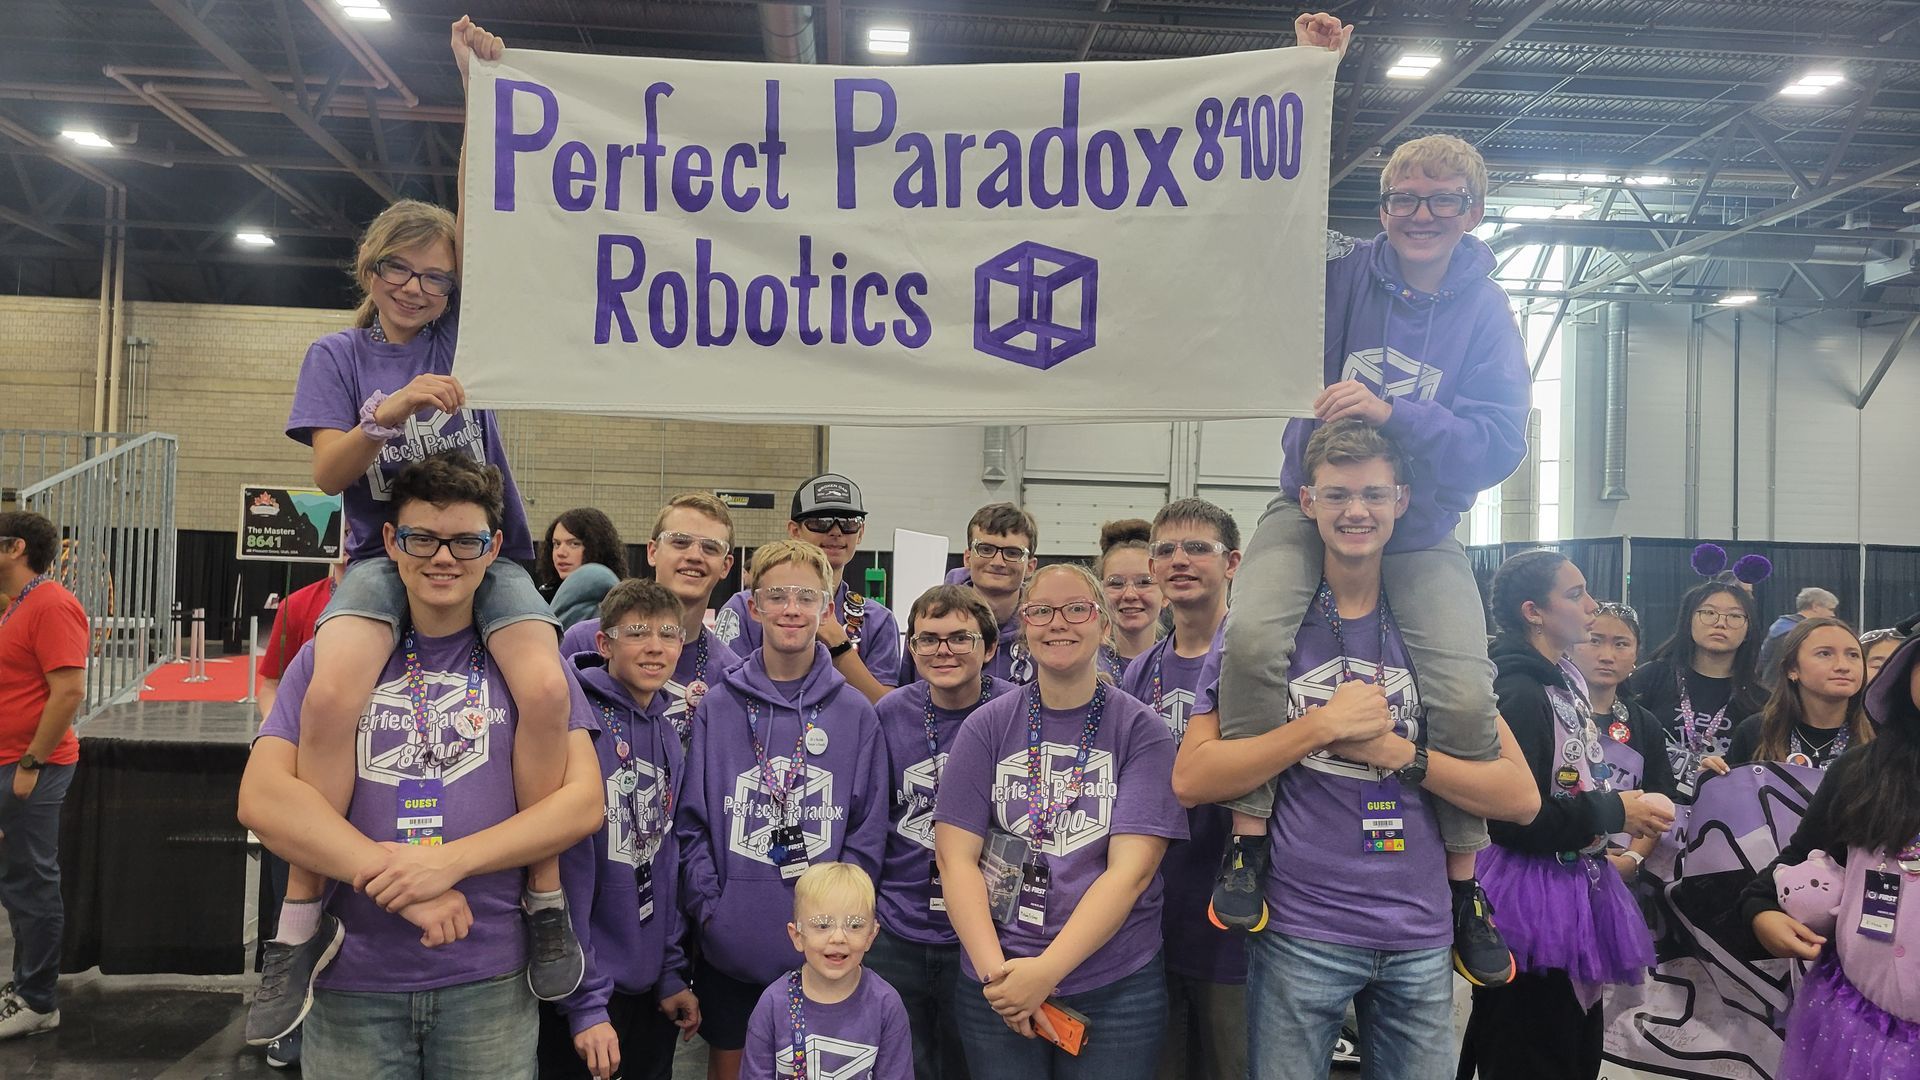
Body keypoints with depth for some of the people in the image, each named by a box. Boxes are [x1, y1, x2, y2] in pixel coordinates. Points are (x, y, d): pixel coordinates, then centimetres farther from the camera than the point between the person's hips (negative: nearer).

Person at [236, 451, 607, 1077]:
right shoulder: (331, 656, 4)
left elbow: (583, 801, -5)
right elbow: (261, 797, -7)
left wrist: (448, 861, -18)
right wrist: (398, 885, -17)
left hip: (489, 983, 0)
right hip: (351, 983, 0)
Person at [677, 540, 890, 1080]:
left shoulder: (855, 712, 1)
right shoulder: (717, 706, 1)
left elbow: (868, 830, 1)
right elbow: (690, 820, 0)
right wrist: (710, 908, -9)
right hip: (730, 946, 0)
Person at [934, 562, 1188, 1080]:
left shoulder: (1142, 731, -5)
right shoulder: (987, 726, 0)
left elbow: (1131, 870, -13)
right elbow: (956, 857, -4)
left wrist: (1047, 969, -20)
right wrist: (994, 969, -15)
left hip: (1117, 991, -1)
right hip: (995, 992, 1)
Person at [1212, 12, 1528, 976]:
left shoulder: (1486, 314, -1)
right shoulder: (1342, 274, -1)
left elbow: (1500, 443, -11)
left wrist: (1394, 413, -26)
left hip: (1422, 531, 1)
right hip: (1311, 504, 0)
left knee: (1466, 695, -16)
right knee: (1253, 638, -28)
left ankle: (1464, 883, 7)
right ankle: (1247, 842, -13)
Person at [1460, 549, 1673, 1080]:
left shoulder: (1566, 681, 10)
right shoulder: (1516, 694, -20)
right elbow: (1515, 819, -25)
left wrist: (1626, 805, 8)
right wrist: (1615, 813, -16)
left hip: (1575, 892, 10)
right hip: (1532, 902, -10)